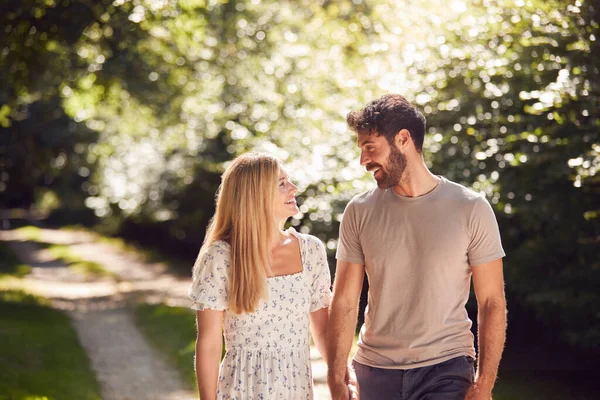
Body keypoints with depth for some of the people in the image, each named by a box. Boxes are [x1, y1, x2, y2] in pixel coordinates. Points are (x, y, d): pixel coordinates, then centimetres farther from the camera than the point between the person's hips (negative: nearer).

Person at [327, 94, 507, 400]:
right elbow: (344, 303, 1)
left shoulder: (470, 209, -5)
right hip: (376, 372, 2)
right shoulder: (359, 212, 1)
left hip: (447, 367, -2)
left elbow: (492, 303, -3)